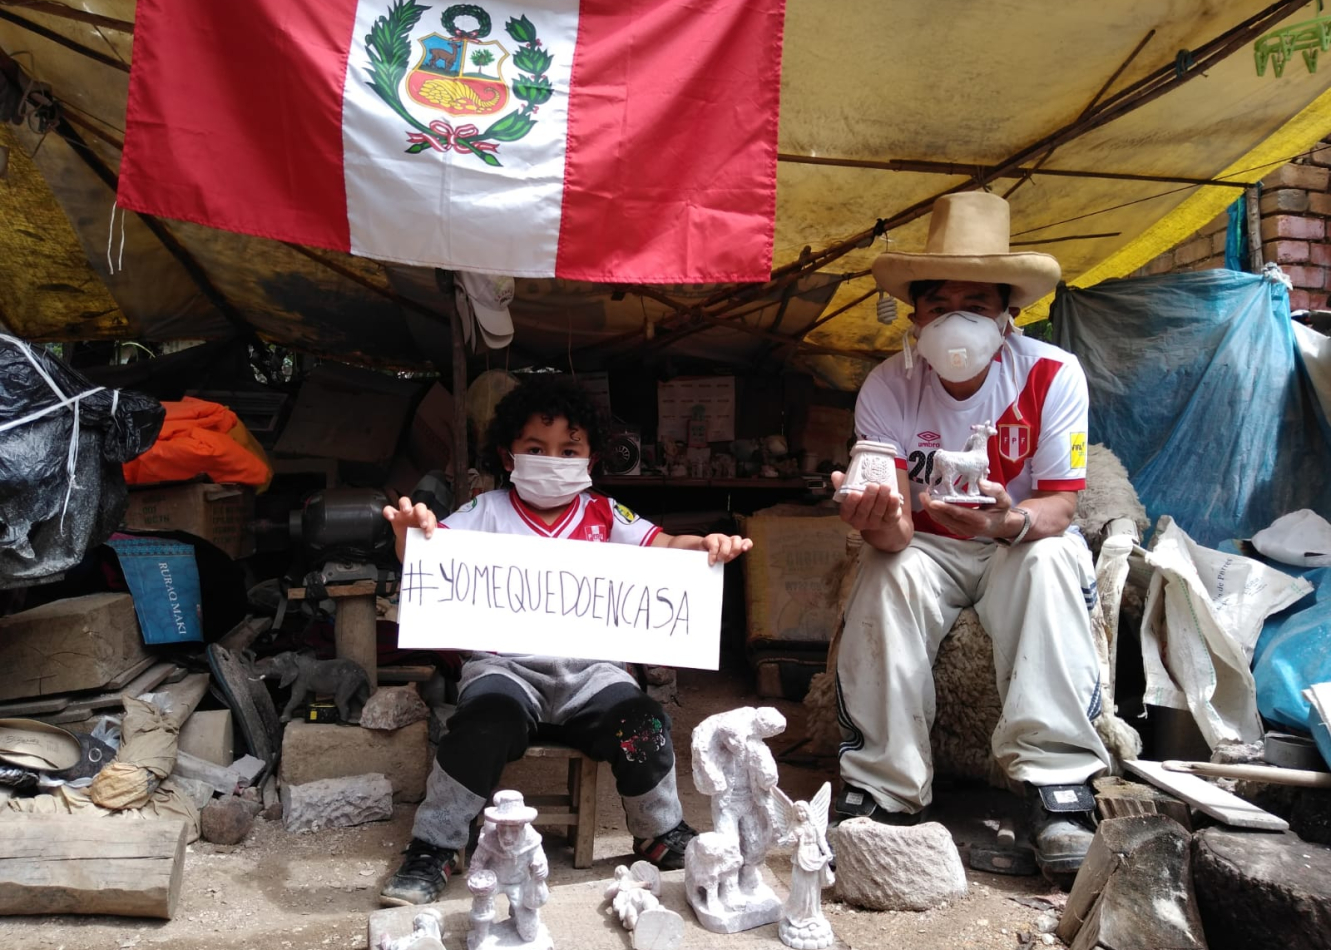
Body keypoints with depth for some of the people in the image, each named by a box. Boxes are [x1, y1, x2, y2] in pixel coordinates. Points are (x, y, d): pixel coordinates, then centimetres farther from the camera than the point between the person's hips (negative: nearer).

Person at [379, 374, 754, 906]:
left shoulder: (602, 515, 9)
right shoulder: (488, 512, 4)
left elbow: (661, 547, 1)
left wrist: (705, 545, -20)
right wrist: (409, 531, -31)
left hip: (587, 666, 2)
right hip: (505, 662, -2)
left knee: (640, 719, -19)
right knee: (485, 721, -30)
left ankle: (662, 834, 9)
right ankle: (431, 850, -9)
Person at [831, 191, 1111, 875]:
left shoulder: (1052, 375, -17)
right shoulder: (887, 388, -15)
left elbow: (1059, 505, -18)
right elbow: (895, 525, -20)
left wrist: (1009, 521, -42)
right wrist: (882, 525, -47)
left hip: (1024, 539, 0)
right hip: (929, 547, 1)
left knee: (1051, 559, -34)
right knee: (887, 574, -31)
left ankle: (1057, 783, -29)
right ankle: (883, 789, -22)